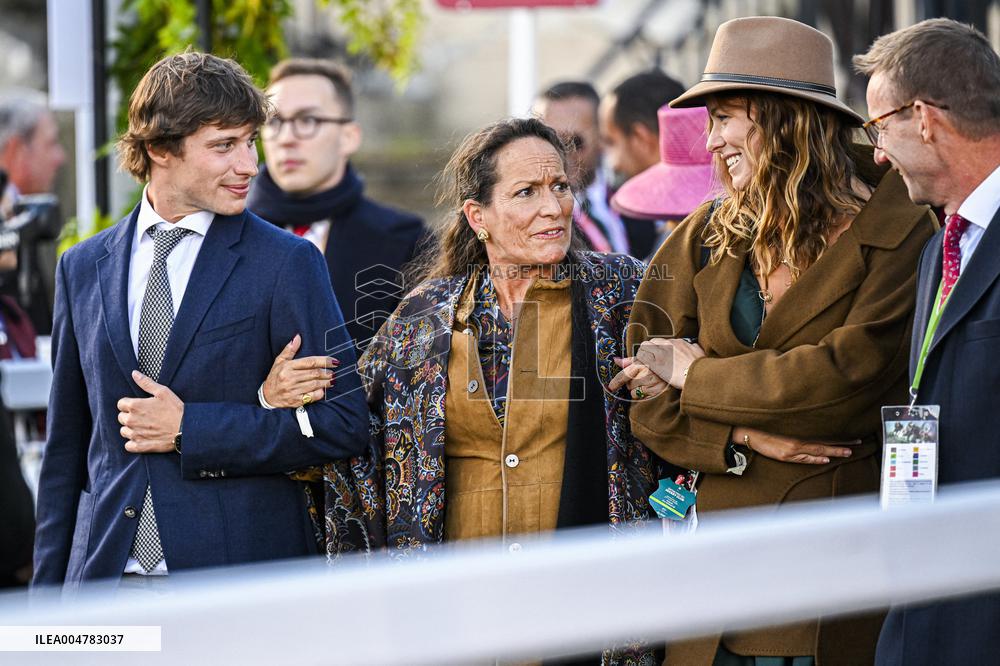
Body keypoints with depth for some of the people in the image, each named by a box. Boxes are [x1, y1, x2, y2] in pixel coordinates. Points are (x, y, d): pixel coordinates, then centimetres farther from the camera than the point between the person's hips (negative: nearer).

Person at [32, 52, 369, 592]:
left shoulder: (287, 263, -1)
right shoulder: (83, 268, 11)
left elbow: (343, 424, -6)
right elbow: (67, 445, 15)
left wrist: (191, 429, -11)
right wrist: (49, 590, 10)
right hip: (107, 577, 3)